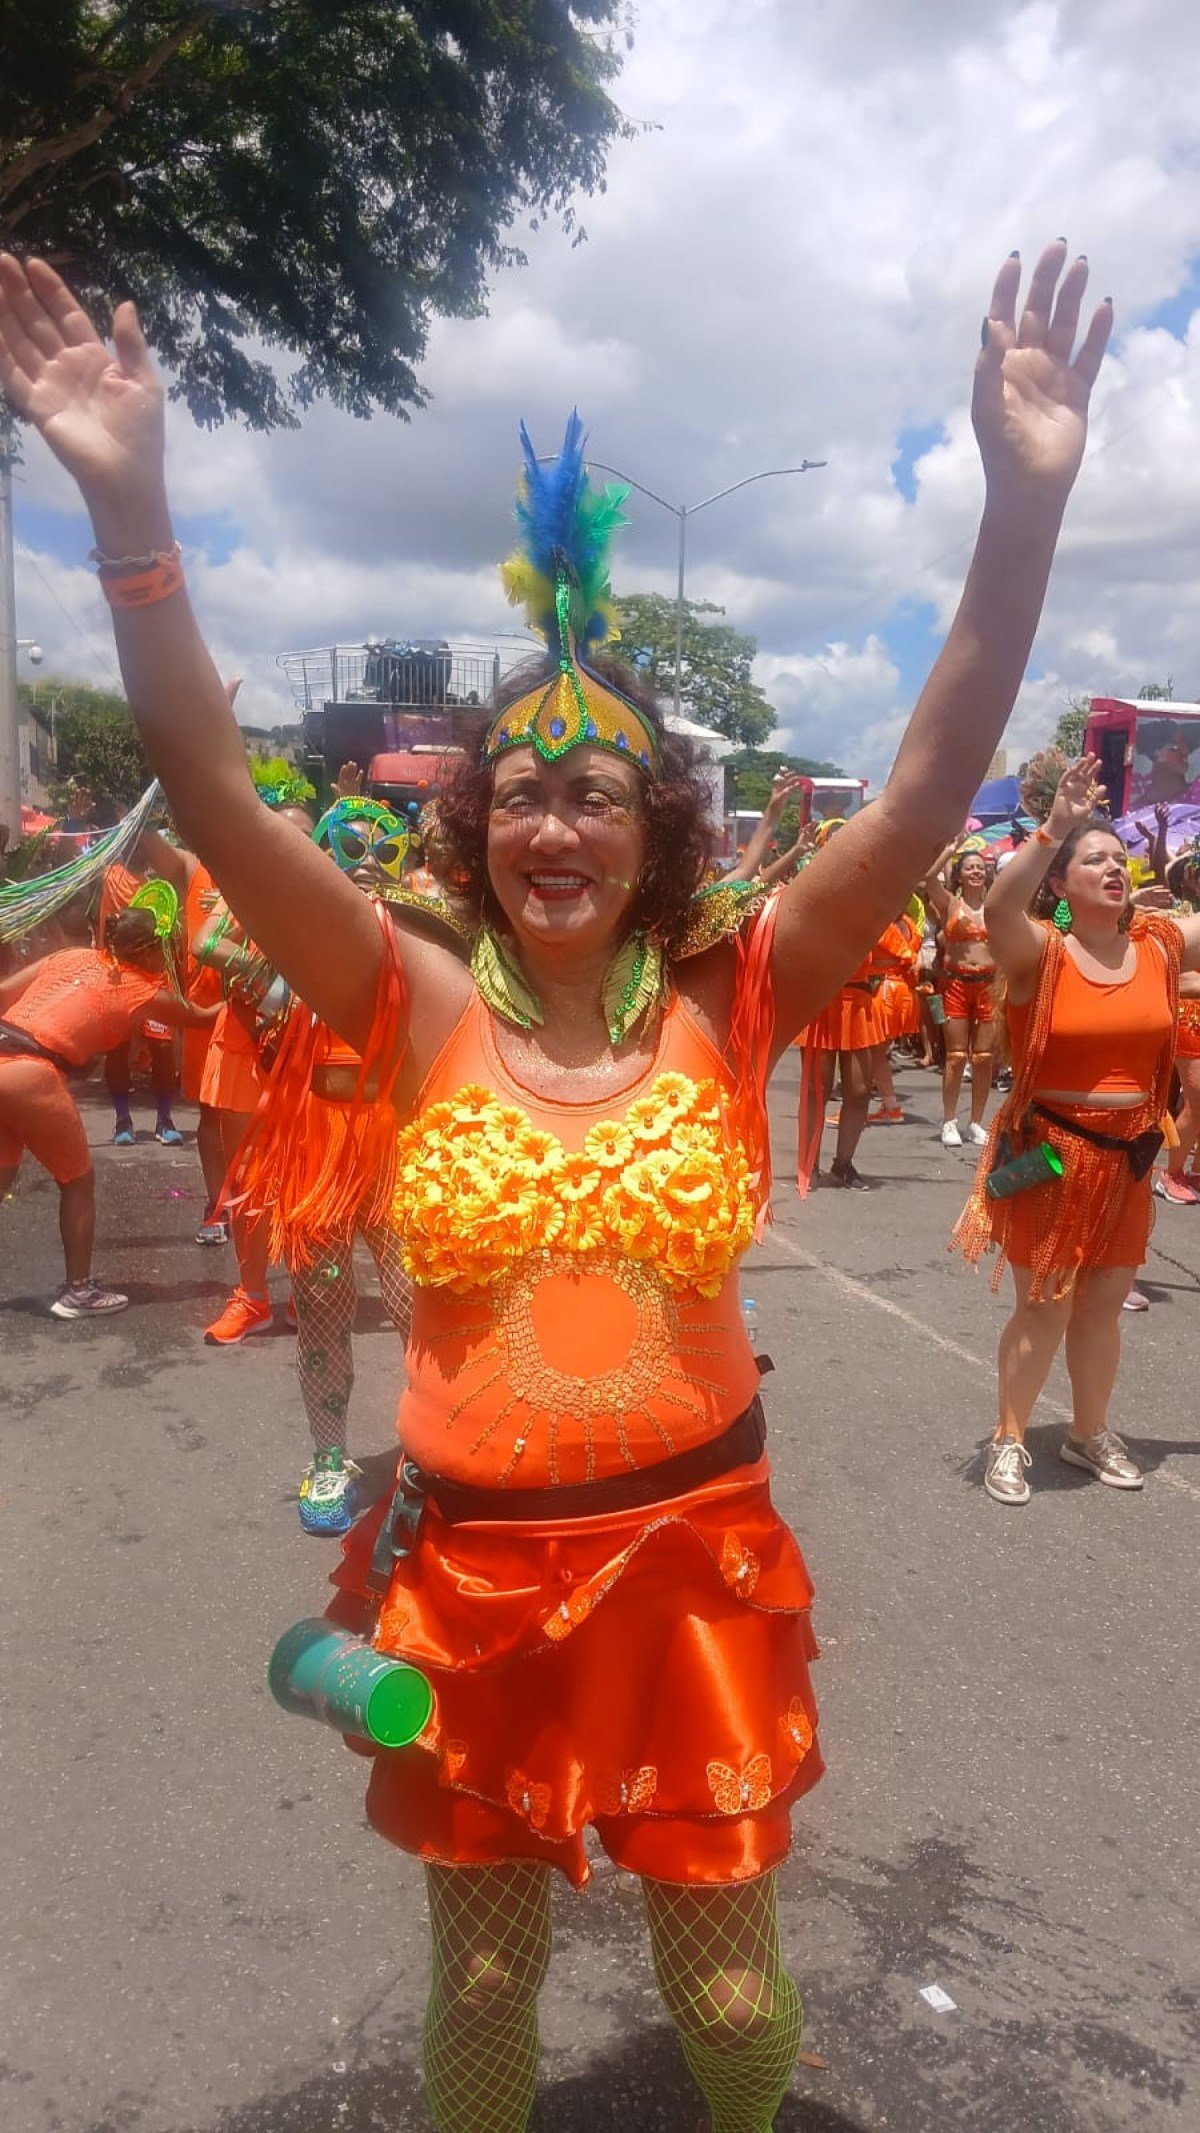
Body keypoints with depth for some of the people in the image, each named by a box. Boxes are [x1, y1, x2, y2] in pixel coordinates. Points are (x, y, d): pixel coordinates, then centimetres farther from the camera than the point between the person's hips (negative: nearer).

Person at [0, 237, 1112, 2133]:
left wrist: (1026, 505, -27)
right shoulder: (427, 1011, -9)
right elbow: (214, 798, -17)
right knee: (483, 1971, 21)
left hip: (695, 1553, 0)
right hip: (473, 1564, 0)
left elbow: (927, 793, -17)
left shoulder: (731, 1001, -8)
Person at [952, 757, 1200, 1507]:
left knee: (1105, 1303, 17)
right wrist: (1056, 827, -40)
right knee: (1045, 1306, 5)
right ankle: (1009, 1441, 23)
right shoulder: (1039, 951, -13)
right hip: (1051, 1154, -4)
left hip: (1128, 1156, 5)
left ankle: (1090, 1432, 37)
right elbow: (998, 910, -34)